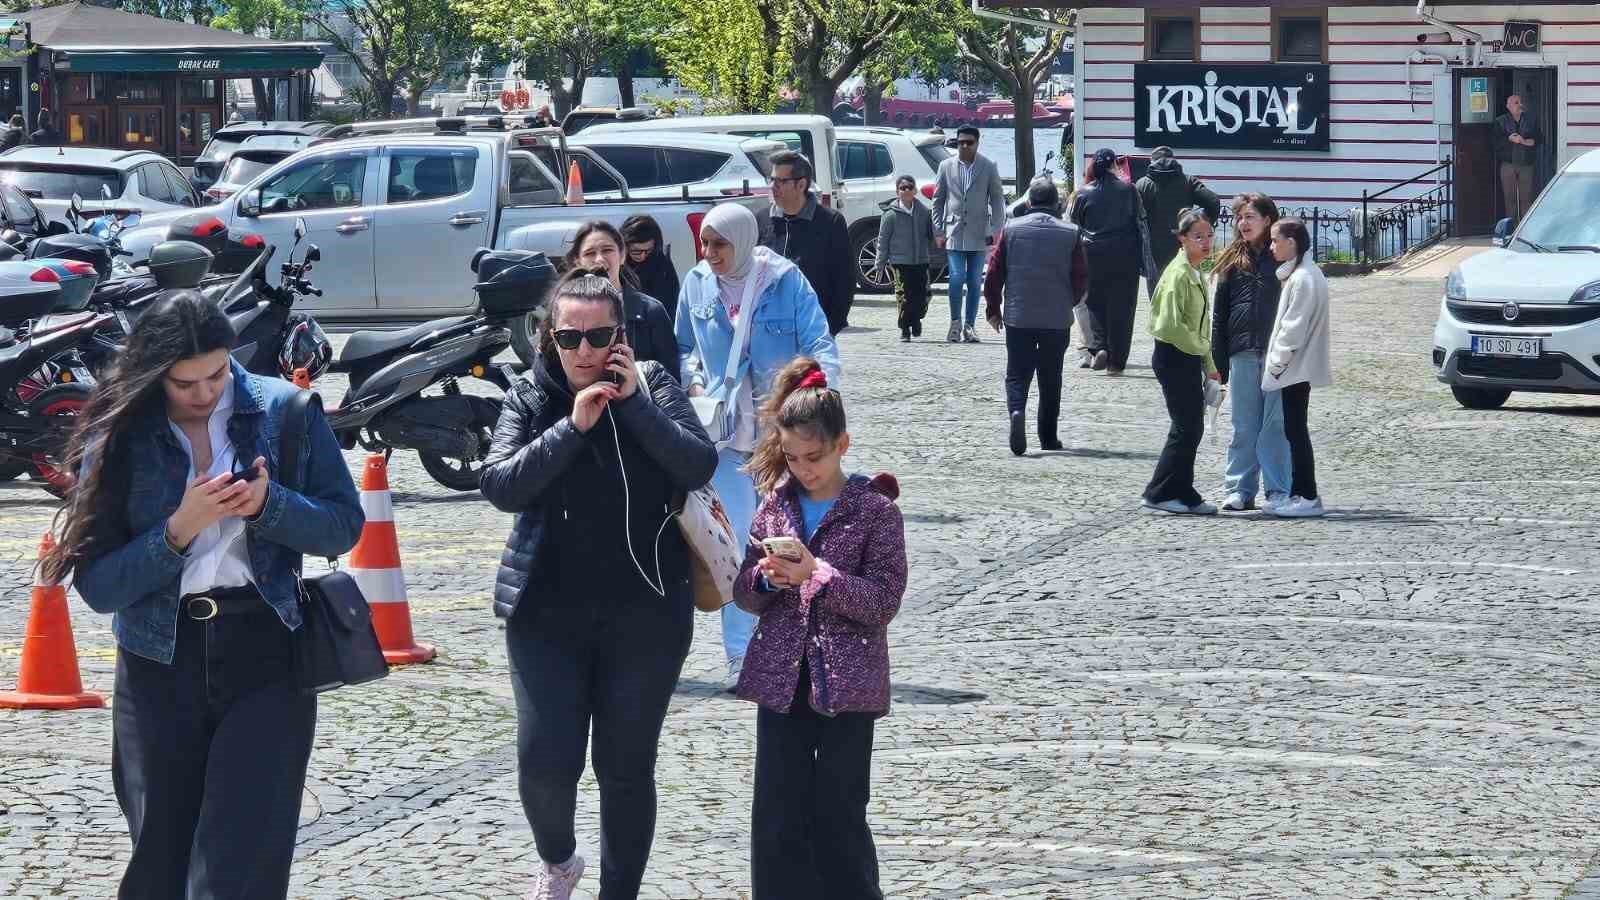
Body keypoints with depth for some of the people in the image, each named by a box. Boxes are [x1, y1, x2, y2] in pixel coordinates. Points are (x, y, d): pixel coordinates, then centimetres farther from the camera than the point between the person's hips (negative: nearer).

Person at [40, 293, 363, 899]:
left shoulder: (283, 410, -1)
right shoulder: (117, 439, -1)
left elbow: (345, 525, 2)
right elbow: (97, 584, -6)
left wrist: (268, 505, -16)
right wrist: (180, 528, -20)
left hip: (265, 651, -1)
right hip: (160, 662, 1)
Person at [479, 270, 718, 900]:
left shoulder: (653, 388, 0)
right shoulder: (530, 397, 1)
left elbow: (700, 467, -13)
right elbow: (500, 486, -12)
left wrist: (635, 402, -19)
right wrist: (573, 427, -19)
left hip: (646, 612, 0)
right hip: (548, 609, 0)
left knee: (627, 766, 5)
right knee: (545, 762, -7)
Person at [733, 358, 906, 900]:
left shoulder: (875, 511, -6)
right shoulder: (777, 505, 6)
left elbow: (884, 603, -11)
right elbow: (744, 594, 11)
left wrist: (818, 574, -21)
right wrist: (766, 577, -11)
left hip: (845, 686, -4)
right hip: (781, 681, 4)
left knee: (839, 815, 2)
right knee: (777, 816, 5)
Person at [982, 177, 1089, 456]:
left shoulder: (1011, 229, -3)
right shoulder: (1070, 234, -3)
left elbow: (993, 273, -2)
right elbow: (1081, 279, 0)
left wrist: (993, 308, 11)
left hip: (1017, 317, 0)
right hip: (1057, 319, 0)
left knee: (1017, 374, 5)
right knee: (1051, 380, 13)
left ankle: (1017, 412, -24)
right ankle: (1048, 437, 16)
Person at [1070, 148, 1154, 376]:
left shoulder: (1083, 193, -1)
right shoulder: (1128, 190, -2)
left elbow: (1074, 227, 5)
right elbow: (1140, 224, -1)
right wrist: (1145, 260, 3)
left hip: (1094, 257, 0)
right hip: (1125, 257, 0)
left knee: (1096, 304, 14)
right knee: (1121, 307, 5)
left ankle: (1099, 347, -8)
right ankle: (1116, 361, 6)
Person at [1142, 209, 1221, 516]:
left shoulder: (1196, 274, 14)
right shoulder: (1179, 273, -17)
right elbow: (1171, 324, -24)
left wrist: (1209, 365, 18)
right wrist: (1200, 348, -11)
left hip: (1190, 357, 10)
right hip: (1174, 358, -10)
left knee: (1191, 427, 11)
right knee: (1186, 428, -7)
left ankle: (1184, 495, 16)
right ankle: (1160, 493, 0)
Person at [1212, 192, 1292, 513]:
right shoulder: (1232, 262, 10)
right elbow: (1219, 314, 11)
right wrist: (1218, 362, 5)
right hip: (1242, 353, 3)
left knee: (1276, 424, -2)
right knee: (1243, 427, 7)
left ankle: (1279, 490, 3)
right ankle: (1239, 490, 12)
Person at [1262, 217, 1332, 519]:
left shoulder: (1303, 278, -18)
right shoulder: (1297, 274, 14)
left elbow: (1294, 327, -20)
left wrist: (1277, 362, -13)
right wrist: (1277, 361, 15)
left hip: (1297, 368, -10)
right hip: (1296, 367, 10)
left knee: (1296, 430, -7)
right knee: (1294, 430, 12)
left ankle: (1308, 498, -5)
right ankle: (1299, 494, 16)